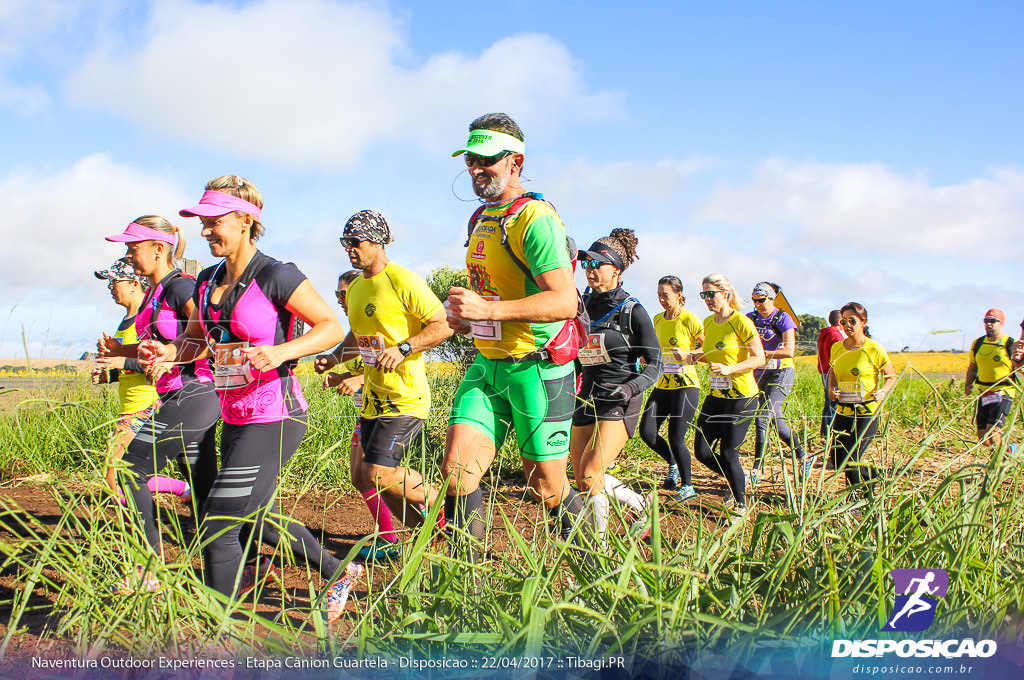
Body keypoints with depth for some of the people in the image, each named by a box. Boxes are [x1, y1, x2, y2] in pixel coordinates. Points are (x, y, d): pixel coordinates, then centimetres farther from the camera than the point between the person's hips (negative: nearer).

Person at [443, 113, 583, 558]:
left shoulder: (535, 219, -15)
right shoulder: (481, 220, 14)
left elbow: (565, 302, -24)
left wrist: (488, 309, -31)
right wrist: (464, 316, 9)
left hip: (537, 368, -7)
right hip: (488, 364, 7)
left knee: (546, 487, 4)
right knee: (457, 468, -6)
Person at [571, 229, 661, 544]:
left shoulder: (632, 311, -7)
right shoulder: (582, 305, 8)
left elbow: (655, 363, -5)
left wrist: (631, 388, -21)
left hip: (619, 402, -6)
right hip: (587, 399, 6)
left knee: (589, 474, -17)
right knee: (582, 478, 7)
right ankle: (640, 505, 31)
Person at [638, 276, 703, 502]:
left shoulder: (689, 319, -9)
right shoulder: (658, 320, 11)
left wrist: (688, 355, -19)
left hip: (685, 385, -6)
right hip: (662, 385, 6)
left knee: (676, 438, -8)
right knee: (646, 431, -3)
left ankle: (687, 485, 11)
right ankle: (673, 463, 25)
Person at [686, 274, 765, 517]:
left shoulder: (741, 322, -13)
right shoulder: (709, 322, 9)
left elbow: (759, 359, -14)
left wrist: (729, 369, -26)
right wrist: (697, 356, 3)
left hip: (741, 396, -7)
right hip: (715, 395, 7)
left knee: (728, 454, -4)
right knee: (702, 451, 4)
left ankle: (740, 503, 18)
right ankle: (735, 482, 30)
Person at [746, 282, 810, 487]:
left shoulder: (783, 318, -9)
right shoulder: (751, 318, 7)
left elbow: (789, 351, -18)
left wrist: (762, 353, -26)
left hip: (780, 373, -6)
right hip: (759, 373, 6)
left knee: (762, 418, -16)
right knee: (775, 419, 11)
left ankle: (756, 472, -15)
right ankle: (803, 457, 29)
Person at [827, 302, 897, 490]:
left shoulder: (874, 350, -8)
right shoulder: (837, 348, 6)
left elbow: (892, 377, 2)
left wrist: (883, 392, -17)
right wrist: (831, 389, 2)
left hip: (867, 413, -6)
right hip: (843, 411, 6)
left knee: (849, 459, -10)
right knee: (835, 459, 6)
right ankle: (872, 475, 34)